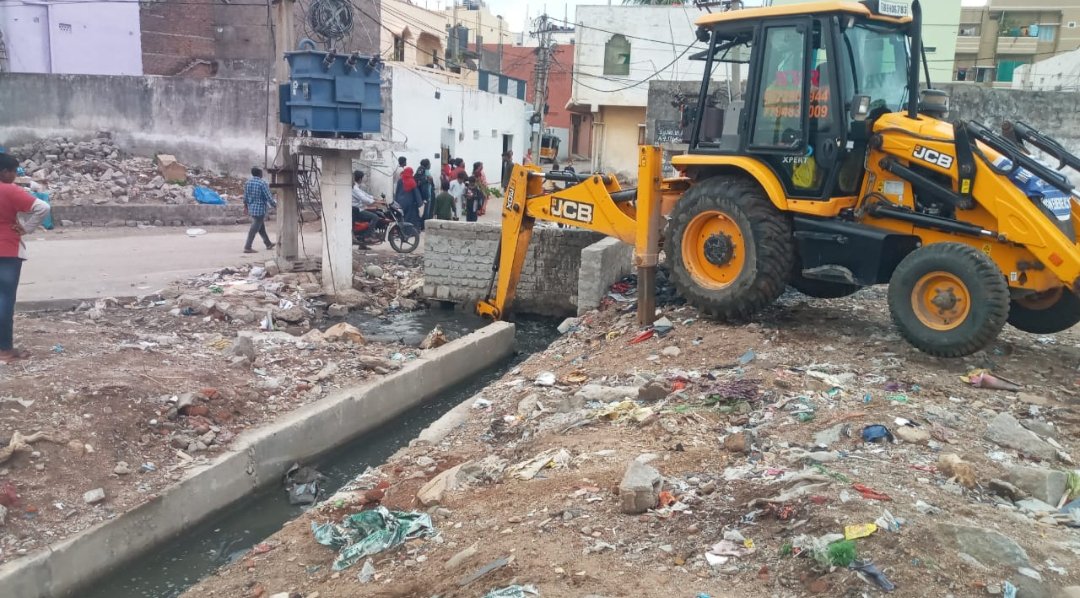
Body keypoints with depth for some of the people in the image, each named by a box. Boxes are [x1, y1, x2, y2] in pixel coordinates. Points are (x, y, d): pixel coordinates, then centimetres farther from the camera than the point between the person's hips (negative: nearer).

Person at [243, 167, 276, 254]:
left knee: (261, 227, 20)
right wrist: (275, 205, -1)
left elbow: (245, 196, 13)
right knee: (254, 229, -4)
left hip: (251, 209, 8)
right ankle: (247, 247, -4)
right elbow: (269, 197, -17)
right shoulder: (262, 183, -18)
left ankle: (268, 244, 33)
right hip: (260, 209, -8)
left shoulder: (247, 182, 4)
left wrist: (245, 206, 26)